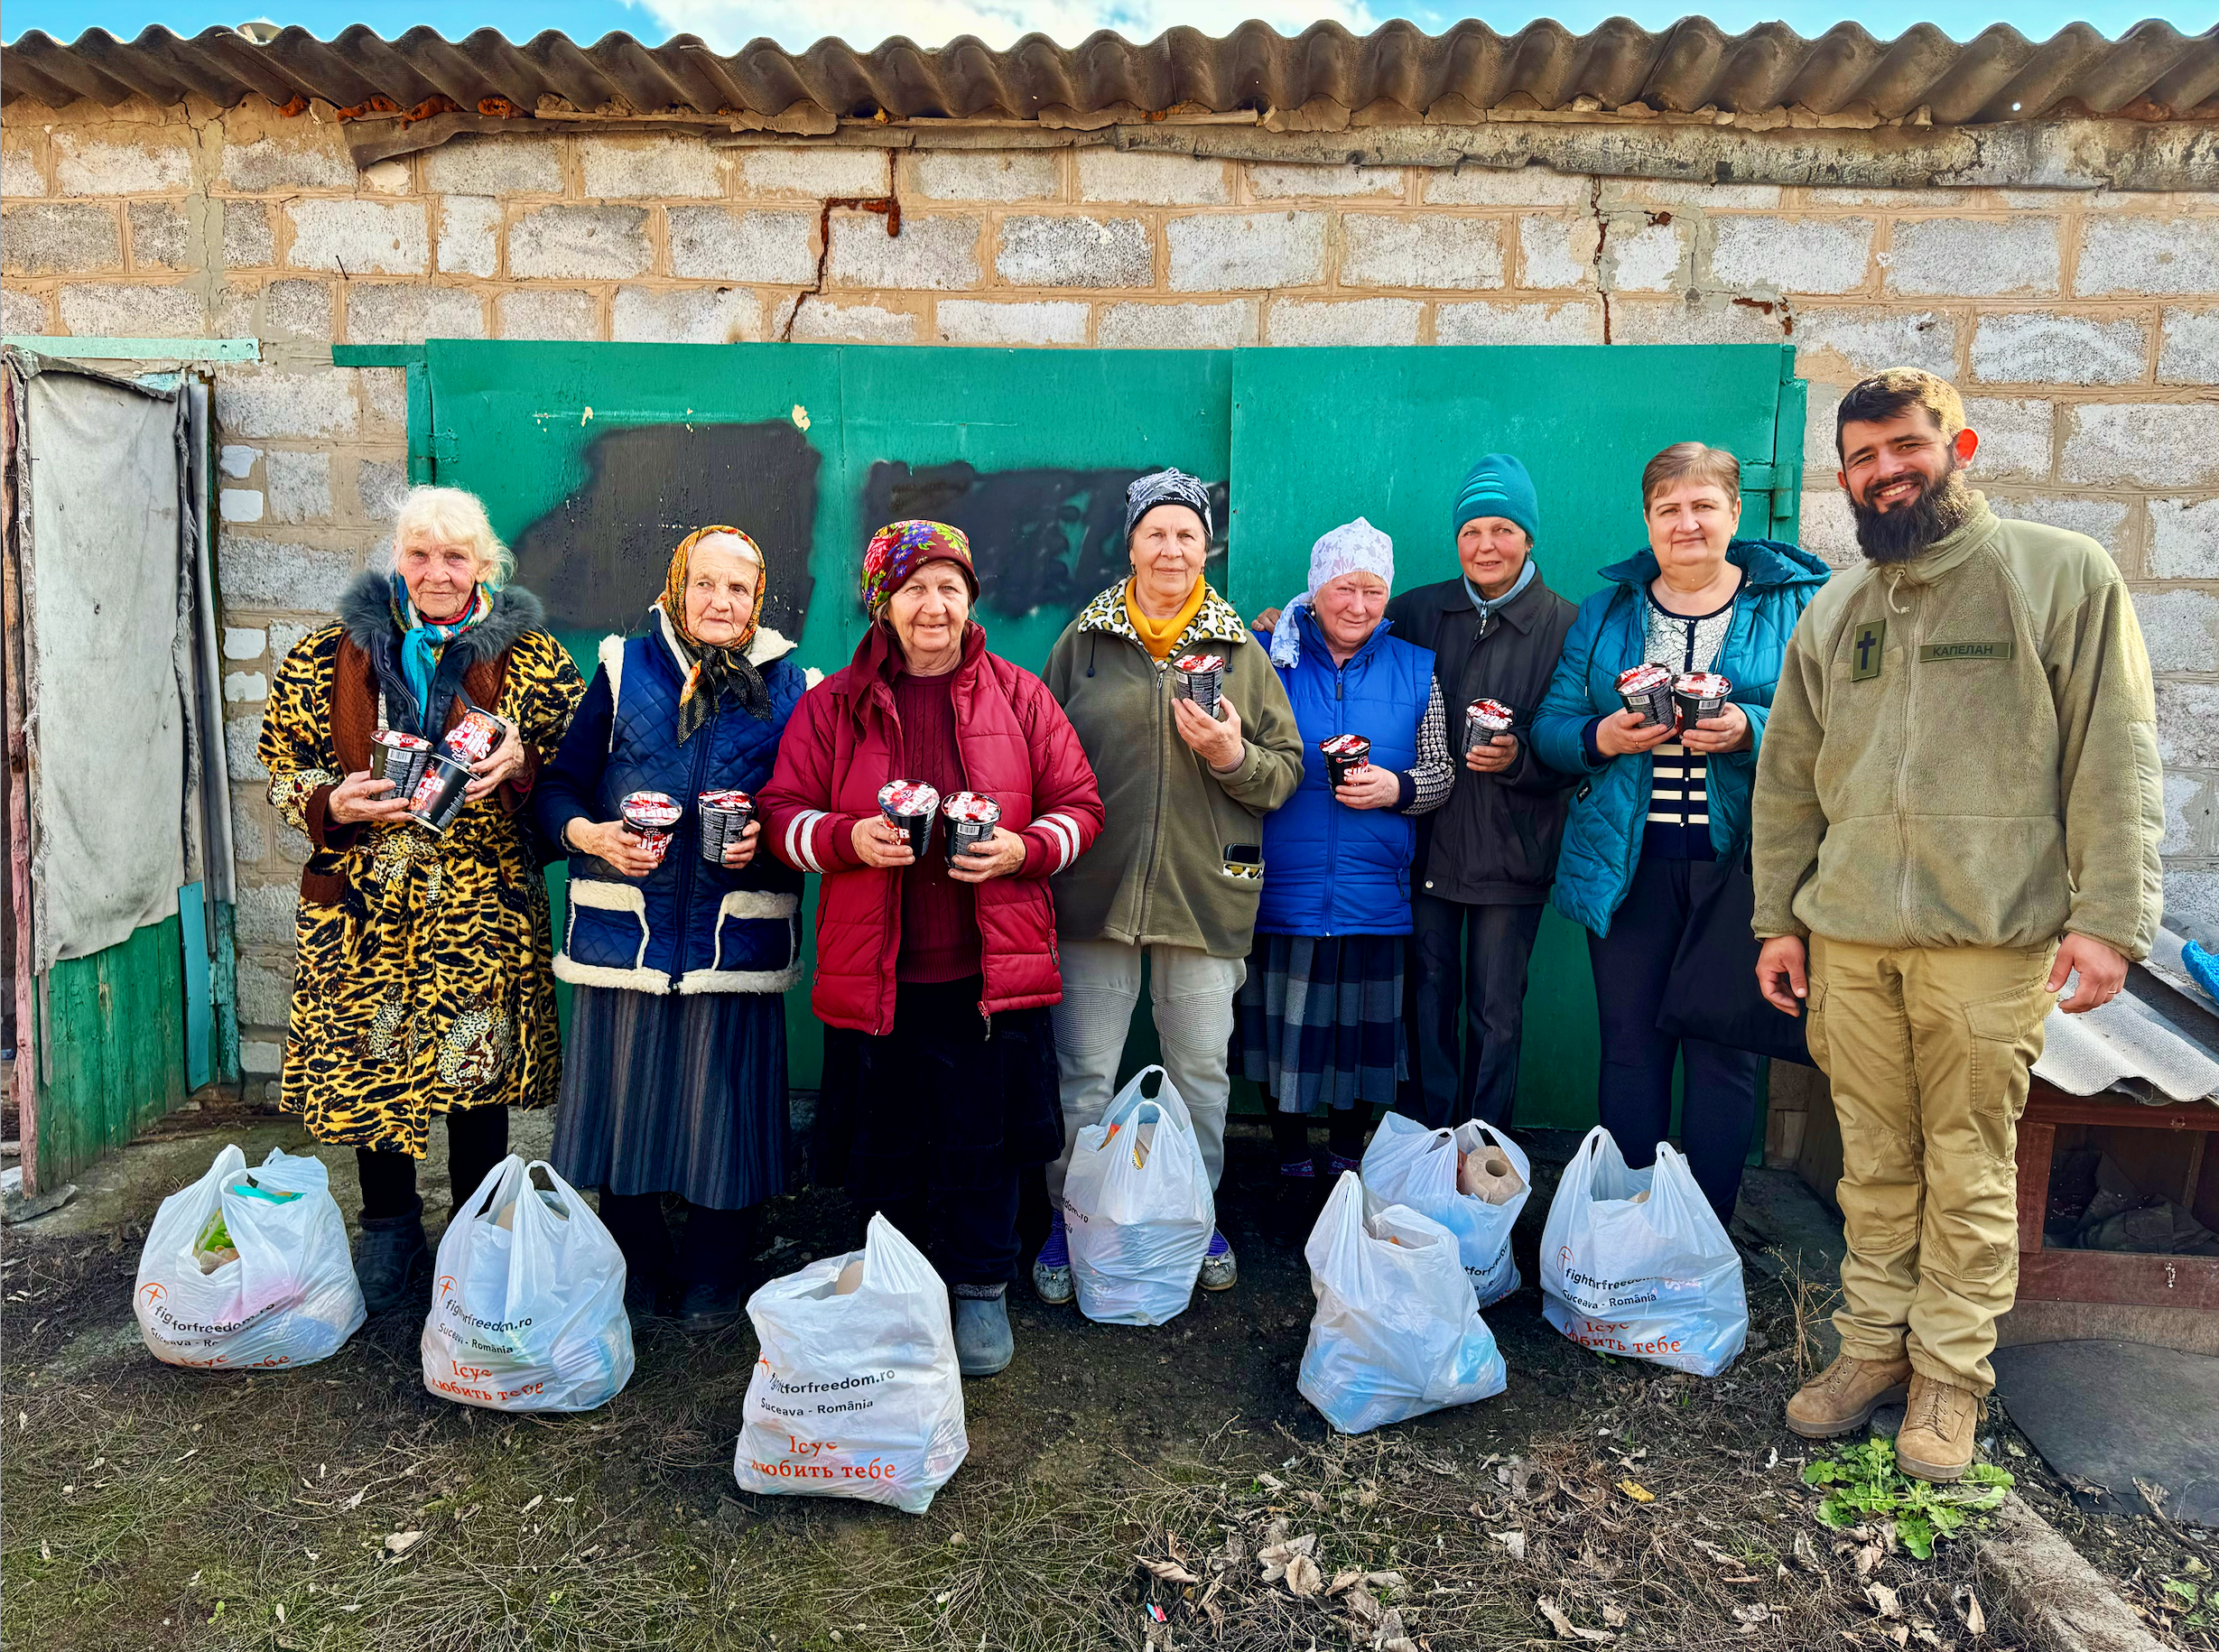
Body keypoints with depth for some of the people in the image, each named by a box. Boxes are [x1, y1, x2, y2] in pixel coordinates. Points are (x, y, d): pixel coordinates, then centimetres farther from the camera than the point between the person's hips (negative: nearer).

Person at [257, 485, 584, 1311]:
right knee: (369, 1062, 8)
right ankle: (389, 1235, 30)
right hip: (362, 904, 2)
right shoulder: (331, 654, 6)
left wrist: (520, 765, -18)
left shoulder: (531, 657, 2)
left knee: (476, 1067, 4)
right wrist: (334, 803, -10)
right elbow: (284, 762, 10)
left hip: (482, 900, -1)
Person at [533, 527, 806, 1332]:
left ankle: (711, 1280, 25)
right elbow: (557, 787, 6)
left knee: (723, 1107, 4)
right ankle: (635, 1273, 30)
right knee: (622, 1098, 8)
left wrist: (767, 840, -10)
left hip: (736, 934, 0)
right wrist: (591, 835, -13)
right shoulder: (622, 671, 7)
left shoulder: (791, 690, 7)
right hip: (626, 929, 1)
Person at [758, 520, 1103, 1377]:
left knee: (983, 1136, 6)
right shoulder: (832, 704, 6)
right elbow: (783, 812, 6)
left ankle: (979, 1291, 27)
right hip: (875, 971, 1)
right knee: (885, 1145, 9)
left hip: (991, 968, 0)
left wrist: (1024, 849, -13)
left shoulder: (1018, 695, 6)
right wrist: (849, 838, -14)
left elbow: (1079, 805, 7)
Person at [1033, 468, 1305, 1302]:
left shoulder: (1242, 652, 7)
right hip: (1095, 890, -1)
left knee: (1203, 1072, 11)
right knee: (1083, 1076, 6)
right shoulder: (1081, 642, 5)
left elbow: (1288, 770, 6)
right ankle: (1067, 1224, 24)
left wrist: (1235, 756, -14)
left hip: (1205, 895, 1)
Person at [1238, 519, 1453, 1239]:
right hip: (1282, 884, -1)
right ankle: (1294, 1173, 24)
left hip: (1372, 890, 1)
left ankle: (1346, 1170, 29)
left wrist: (1397, 788, -9)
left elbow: (1442, 771, 8)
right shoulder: (1268, 658, 3)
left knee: (1362, 1034, 8)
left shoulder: (1415, 670, 8)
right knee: (1284, 1033, 4)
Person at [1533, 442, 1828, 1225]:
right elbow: (1550, 725, 7)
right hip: (1627, 861, 2)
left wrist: (1751, 731, -22)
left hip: (1738, 861, -2)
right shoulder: (1604, 611, 12)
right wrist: (1600, 738, -13)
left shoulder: (1795, 603, 4)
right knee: (1631, 1048, 7)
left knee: (1726, 1051, 4)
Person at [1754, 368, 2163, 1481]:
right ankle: (1874, 1347, 24)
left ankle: (1950, 1373, 18)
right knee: (1875, 1160, 11)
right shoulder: (1830, 615, 13)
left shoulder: (2064, 575, 2)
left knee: (1969, 1167, 4)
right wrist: (1777, 919, 10)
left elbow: (2116, 757, -4)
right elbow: (1788, 780, 14)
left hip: (1991, 934, -3)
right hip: (1848, 937, 4)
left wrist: (2108, 915, -11)